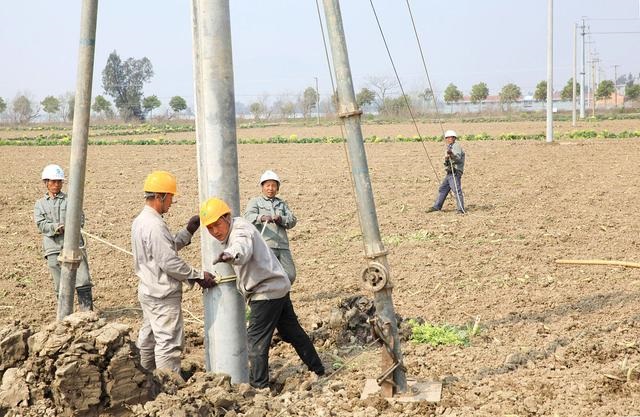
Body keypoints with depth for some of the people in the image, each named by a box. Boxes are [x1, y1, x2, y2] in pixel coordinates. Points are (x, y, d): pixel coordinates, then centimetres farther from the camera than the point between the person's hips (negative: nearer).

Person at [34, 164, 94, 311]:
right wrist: (55, 227, -18)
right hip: (53, 247, 1)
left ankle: (87, 311, -1)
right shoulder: (40, 204, 13)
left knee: (83, 279, -7)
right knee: (60, 284, 3)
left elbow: (80, 218, 2)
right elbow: (41, 224, -1)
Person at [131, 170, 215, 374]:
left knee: (149, 338, 18)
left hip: (148, 291, 11)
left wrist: (188, 231, 8)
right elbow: (169, 262, -23)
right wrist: (198, 276, -15)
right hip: (163, 295, -11)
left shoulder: (140, 221, 11)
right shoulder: (154, 225, -22)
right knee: (168, 341, -7)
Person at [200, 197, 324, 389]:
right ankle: (318, 370, 34)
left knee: (256, 340, -10)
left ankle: (258, 385, -9)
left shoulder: (240, 231, -21)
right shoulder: (233, 231, 11)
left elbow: (243, 249, -45)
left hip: (267, 292, -11)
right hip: (278, 287, 11)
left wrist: (231, 255, -67)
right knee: (292, 331, 22)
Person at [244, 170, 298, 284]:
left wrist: (280, 219, -10)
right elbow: (249, 217, -9)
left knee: (290, 276, -3)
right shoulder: (255, 201, 12)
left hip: (282, 246, 4)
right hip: (265, 246, -4)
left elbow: (292, 220, 12)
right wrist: (262, 218, -30)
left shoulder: (282, 203, 25)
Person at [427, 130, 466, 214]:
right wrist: (446, 158, -5)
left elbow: (458, 158, -23)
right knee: (442, 189, 15)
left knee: (457, 191, -15)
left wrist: (452, 155, -42)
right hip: (449, 173, 10)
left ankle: (460, 209, -17)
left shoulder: (456, 146, -7)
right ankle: (436, 207, 23)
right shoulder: (450, 147, 21)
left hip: (455, 173, -10)